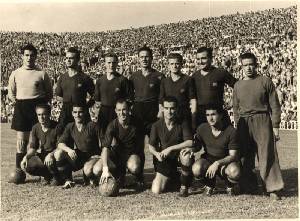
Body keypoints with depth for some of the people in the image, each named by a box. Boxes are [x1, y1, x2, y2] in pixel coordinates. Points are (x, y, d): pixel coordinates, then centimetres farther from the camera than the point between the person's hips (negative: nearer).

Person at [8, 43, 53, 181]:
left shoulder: (42, 74, 1)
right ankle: (19, 170, 9)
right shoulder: (16, 74, 7)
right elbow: (11, 93, 14)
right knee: (21, 140, 3)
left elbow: (49, 94, 7)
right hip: (21, 108, 2)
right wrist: (18, 104, 2)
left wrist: (41, 104, -3)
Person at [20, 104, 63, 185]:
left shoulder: (56, 127, -14)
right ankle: (48, 175, 6)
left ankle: (57, 177, -3)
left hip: (55, 155, -5)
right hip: (42, 156, 5)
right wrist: (26, 156, -20)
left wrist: (51, 154, -36)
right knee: (27, 165, -21)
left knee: (49, 161, -38)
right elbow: (32, 148, 1)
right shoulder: (35, 128, 1)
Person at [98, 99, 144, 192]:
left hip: (132, 153, -2)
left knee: (134, 167, -38)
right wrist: (106, 169, -41)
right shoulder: (112, 125, -18)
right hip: (117, 152, 2)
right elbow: (105, 147, -28)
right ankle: (120, 174, 10)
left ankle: (140, 180, 0)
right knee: (97, 169, -20)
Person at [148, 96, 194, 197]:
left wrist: (170, 148, -27)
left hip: (178, 156, -1)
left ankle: (184, 187, -16)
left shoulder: (182, 124, -9)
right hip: (164, 160, 2)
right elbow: (151, 146, 0)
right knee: (156, 190, -13)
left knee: (187, 152, -38)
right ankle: (172, 178, 24)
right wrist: (157, 154, -23)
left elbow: (190, 143, -22)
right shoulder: (157, 125, -4)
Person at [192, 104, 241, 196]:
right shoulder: (202, 128, -7)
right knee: (196, 169, -33)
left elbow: (233, 156, -15)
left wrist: (217, 163, -31)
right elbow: (197, 146, 9)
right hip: (207, 160, 2)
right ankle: (209, 184, 5)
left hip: (226, 162, -2)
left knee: (235, 172, -36)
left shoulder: (231, 131, -16)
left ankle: (230, 186, 5)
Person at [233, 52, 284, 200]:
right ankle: (248, 188, 18)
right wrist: (238, 126, 13)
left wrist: (275, 126, -3)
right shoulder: (238, 85, 13)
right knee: (244, 157, 5)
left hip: (262, 121, -3)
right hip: (244, 124, 4)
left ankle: (273, 189, -1)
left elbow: (275, 106, 1)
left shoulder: (265, 82, 2)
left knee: (267, 155, -7)